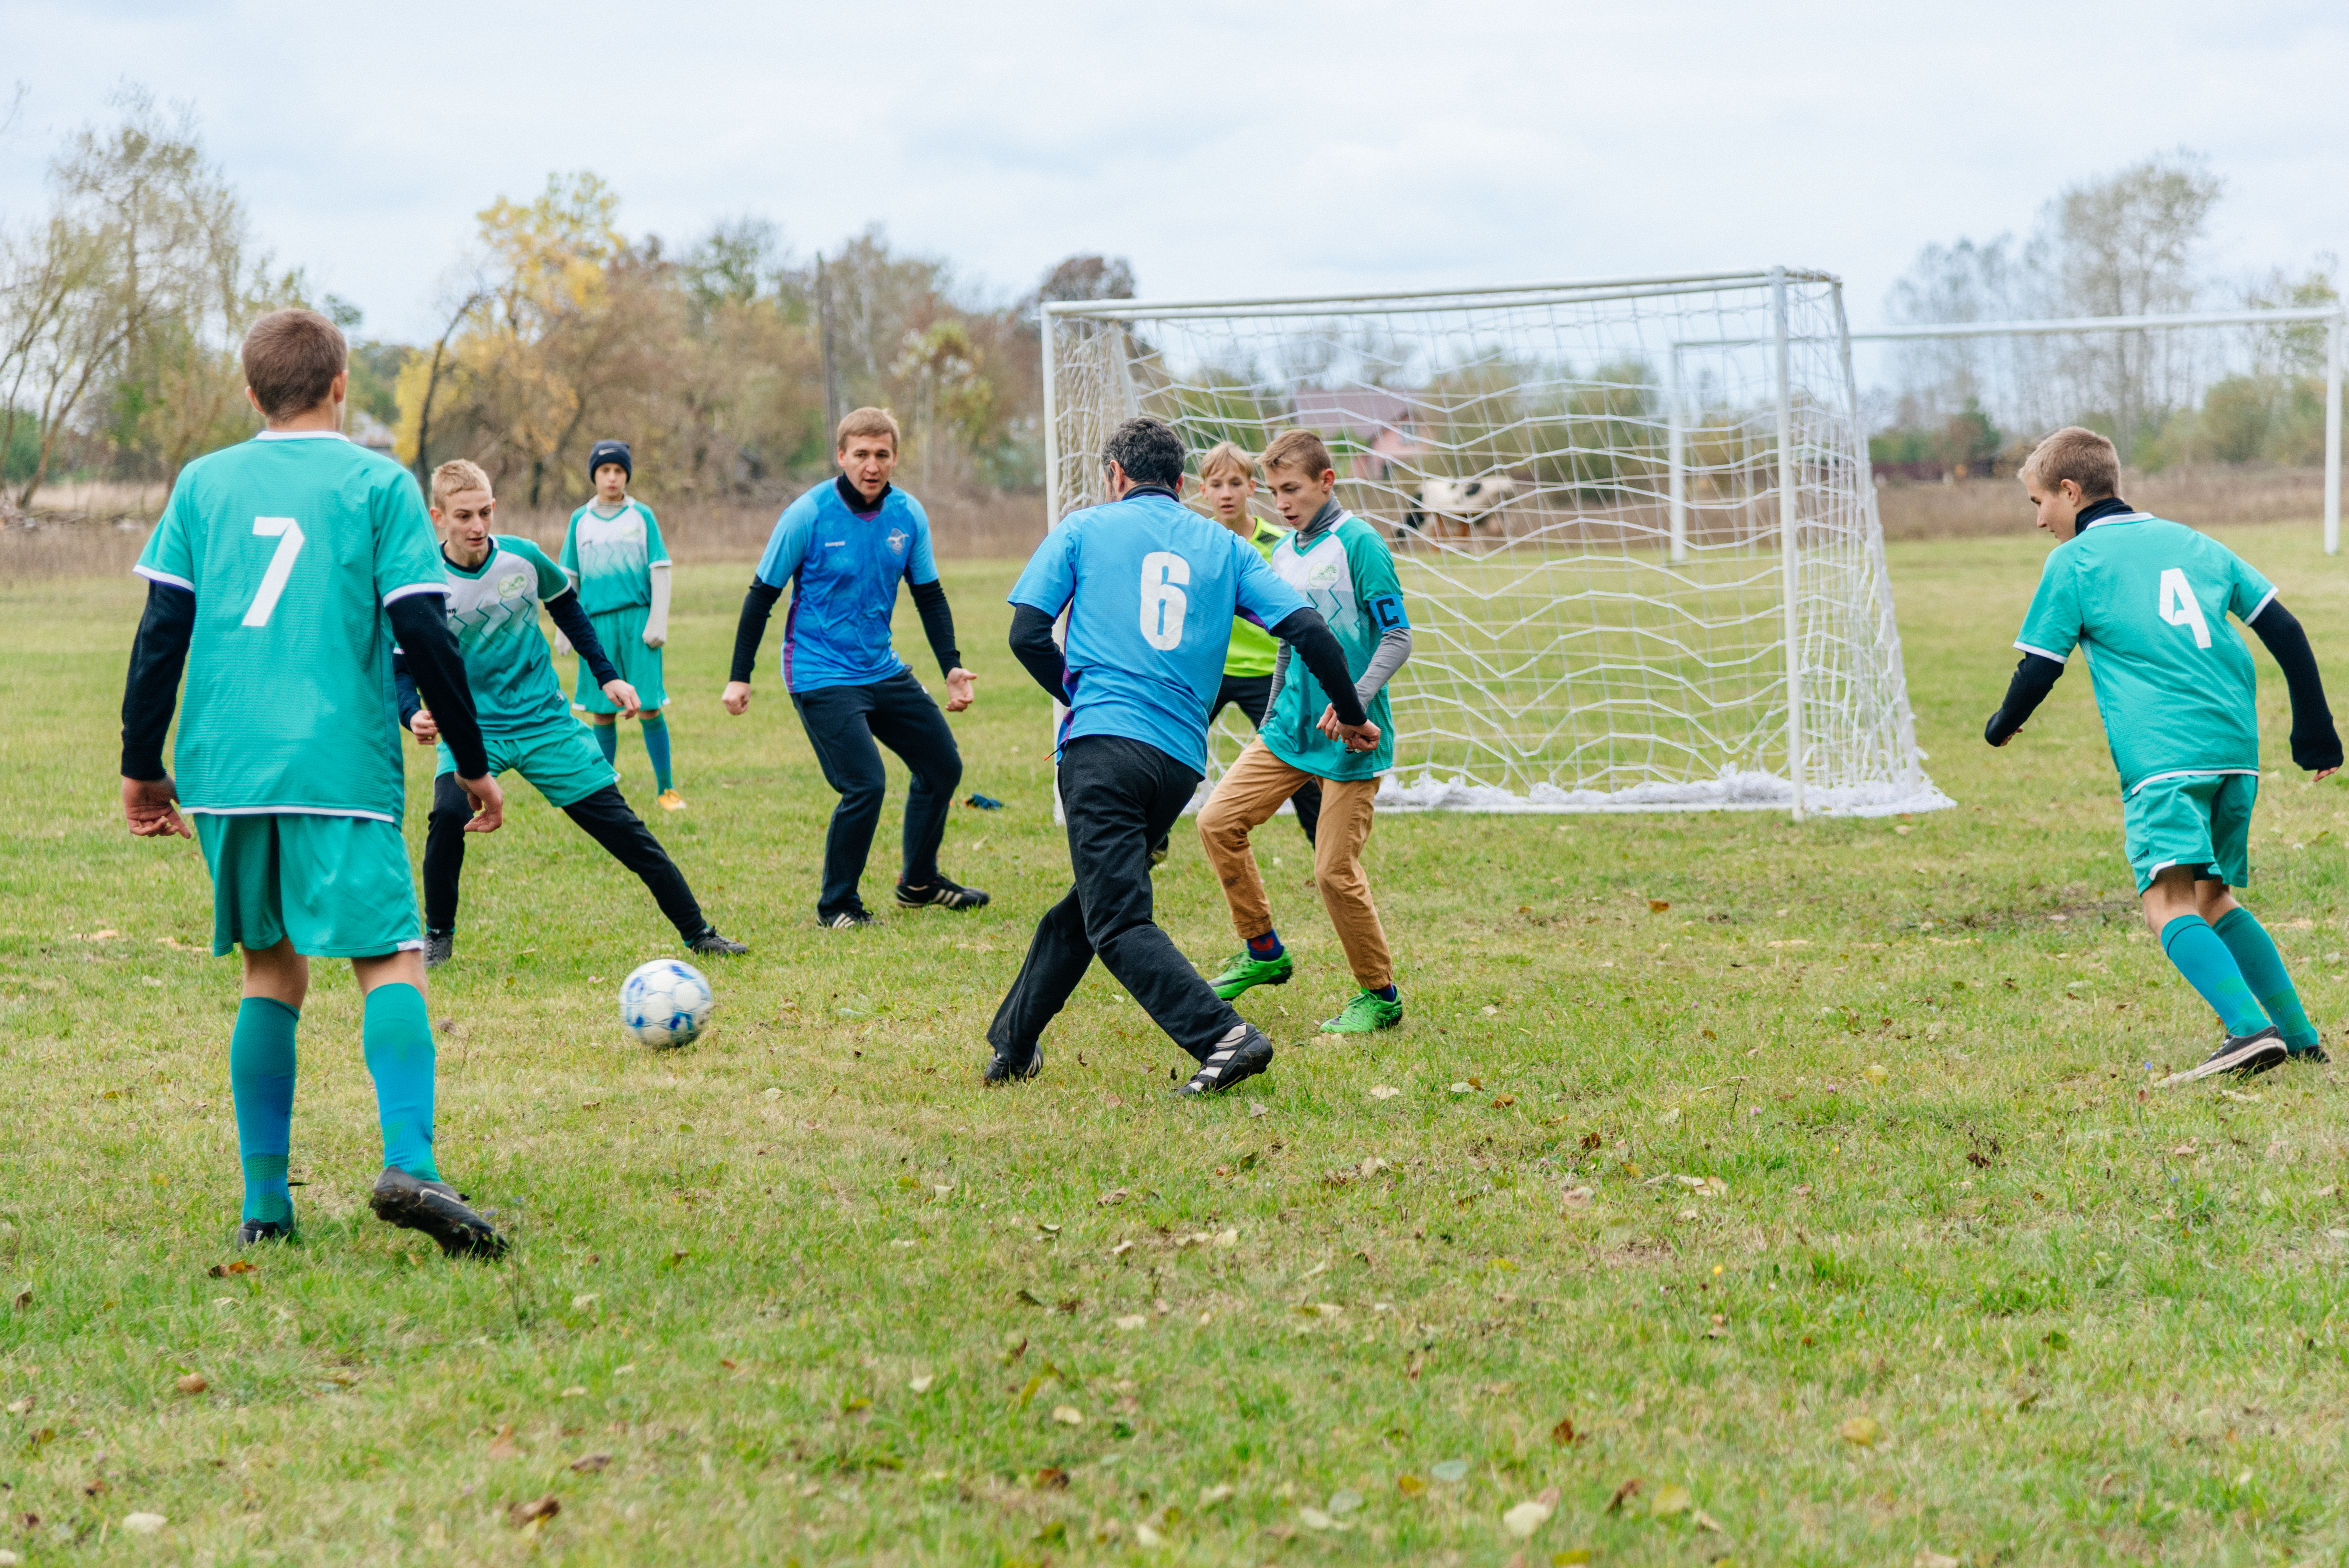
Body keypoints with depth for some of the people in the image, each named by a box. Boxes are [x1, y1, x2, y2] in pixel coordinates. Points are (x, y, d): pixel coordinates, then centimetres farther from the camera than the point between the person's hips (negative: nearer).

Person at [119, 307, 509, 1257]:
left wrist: (141, 767, 15)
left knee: (272, 972, 14)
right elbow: (423, 634, -2)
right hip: (339, 764, -4)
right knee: (391, 959, -5)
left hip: (222, 767, 4)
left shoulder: (204, 482, 12)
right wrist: (473, 765, 6)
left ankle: (264, 1200, 10)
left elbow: (161, 631, 8)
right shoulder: (376, 484, 3)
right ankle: (408, 1163, -27)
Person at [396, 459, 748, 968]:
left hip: (546, 723, 2)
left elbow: (567, 609, 13)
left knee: (621, 826, 0)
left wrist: (607, 676, 12)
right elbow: (401, 667, -7)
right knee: (449, 815, -28)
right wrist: (412, 715, -27)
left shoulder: (523, 558, -7)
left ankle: (697, 933, 13)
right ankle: (438, 938, -6)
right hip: (470, 728, -2)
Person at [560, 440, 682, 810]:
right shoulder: (580, 520, 10)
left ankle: (666, 790, 3)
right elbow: (568, 579, 14)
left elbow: (660, 571, 3)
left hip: (637, 620, -2)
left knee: (650, 708, -5)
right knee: (601, 713, 3)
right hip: (597, 624, 2)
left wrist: (658, 623, -5)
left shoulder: (642, 516, 4)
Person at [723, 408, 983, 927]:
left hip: (885, 670, 7)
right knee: (866, 785, -17)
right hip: (821, 677, -7)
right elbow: (762, 596, -7)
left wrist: (952, 667, 2)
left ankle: (918, 883, 33)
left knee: (943, 765, 12)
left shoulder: (909, 515, -1)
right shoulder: (808, 515, -15)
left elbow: (929, 595, 11)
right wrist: (740, 678, -7)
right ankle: (836, 906, 3)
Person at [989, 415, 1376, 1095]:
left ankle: (1225, 1037, -25)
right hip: (1183, 760, 5)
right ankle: (1012, 1045, 26)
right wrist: (1352, 714, 18)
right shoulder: (1224, 546, 16)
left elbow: (1026, 635, 4)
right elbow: (1308, 630, 6)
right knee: (1086, 905, 19)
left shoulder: (1084, 529, 10)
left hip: (1103, 741, -5)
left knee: (1118, 923, -9)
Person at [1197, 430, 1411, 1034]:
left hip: (1350, 739, -7)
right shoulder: (1283, 555, 11)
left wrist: (1353, 702, -26)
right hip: (1291, 729, 7)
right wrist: (1271, 721, 22)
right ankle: (1263, 952, 15)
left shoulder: (1359, 543, -12)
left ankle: (1380, 996, 11)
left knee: (1335, 871, -7)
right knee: (1218, 820, -1)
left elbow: (1398, 637, -15)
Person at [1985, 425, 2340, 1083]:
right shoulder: (2196, 544, 21)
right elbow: (2285, 632, 19)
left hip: (2163, 757, -7)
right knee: (2214, 897, 19)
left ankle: (2251, 1029, -34)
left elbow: (2039, 669, 4)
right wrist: (2315, 731, 24)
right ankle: (2300, 1039, 15)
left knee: (2169, 904, -14)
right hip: (2236, 745, 7)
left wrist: (2002, 727, 24)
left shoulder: (2073, 562, 4)